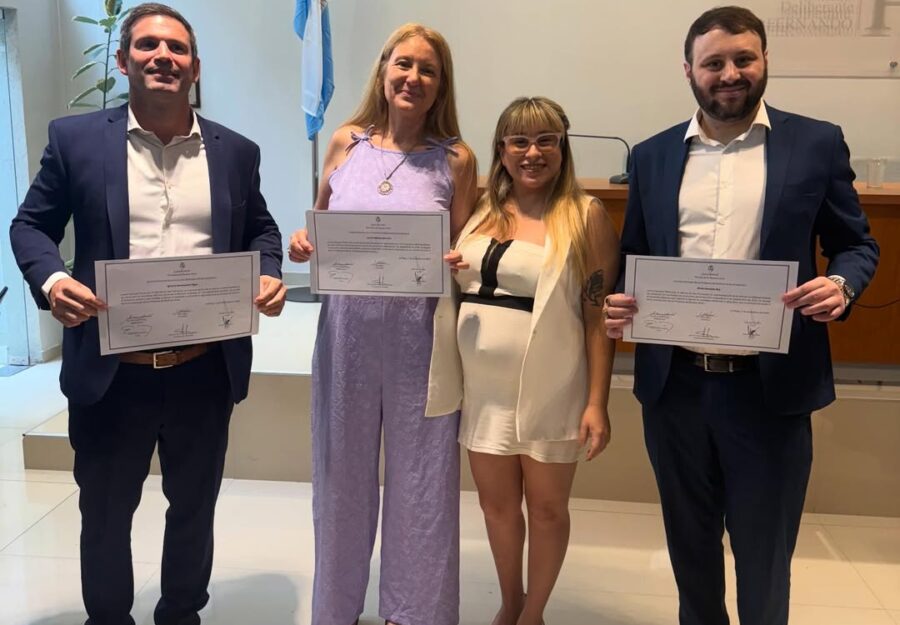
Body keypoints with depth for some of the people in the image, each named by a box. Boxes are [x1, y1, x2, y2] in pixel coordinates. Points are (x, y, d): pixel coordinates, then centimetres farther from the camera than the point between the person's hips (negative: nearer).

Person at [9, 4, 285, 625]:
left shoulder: (235, 150, 5)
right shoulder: (76, 138, 0)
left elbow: (261, 229, 13)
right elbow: (31, 224, 4)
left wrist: (270, 274, -8)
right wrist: (51, 279, -16)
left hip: (206, 370, 2)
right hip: (111, 370, -1)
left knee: (195, 508, 19)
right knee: (104, 513, 16)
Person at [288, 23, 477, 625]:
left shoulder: (456, 159, -1)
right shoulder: (347, 141, 4)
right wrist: (302, 244, -8)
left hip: (417, 337, -2)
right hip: (345, 332, 2)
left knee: (420, 477, 8)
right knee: (342, 473, 15)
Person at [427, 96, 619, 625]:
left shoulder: (585, 214, -8)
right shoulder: (483, 211, 7)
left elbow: (599, 315, -10)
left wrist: (597, 402, -13)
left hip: (549, 389, -4)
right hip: (484, 386, 5)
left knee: (547, 507, 11)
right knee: (497, 502, 15)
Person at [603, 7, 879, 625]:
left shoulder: (816, 143, 1)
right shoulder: (653, 155, 7)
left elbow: (856, 244, 5)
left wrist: (841, 284, -17)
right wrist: (620, 302, -9)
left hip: (769, 385, -2)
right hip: (675, 383, 3)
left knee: (763, 548, 12)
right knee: (689, 539, 19)